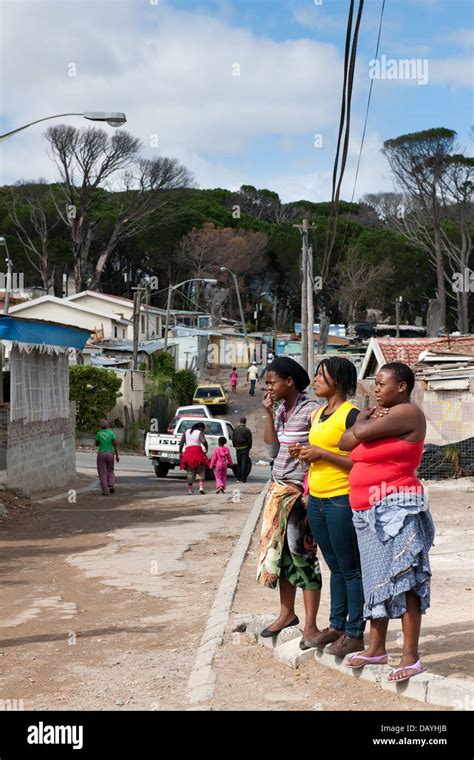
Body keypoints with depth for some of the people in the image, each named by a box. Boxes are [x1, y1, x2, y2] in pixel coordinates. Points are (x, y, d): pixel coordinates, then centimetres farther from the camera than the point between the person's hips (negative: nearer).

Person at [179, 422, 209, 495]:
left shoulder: (186, 432, 17)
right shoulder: (200, 433, 2)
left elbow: (181, 443, 11)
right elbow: (204, 441, -15)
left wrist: (180, 452, 13)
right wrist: (207, 448, 1)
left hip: (188, 452, 4)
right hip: (198, 452, -4)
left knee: (190, 472, 9)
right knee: (201, 471, 5)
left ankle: (190, 490, 6)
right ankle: (201, 487, -11)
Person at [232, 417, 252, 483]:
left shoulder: (235, 429, 3)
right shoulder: (247, 430, -10)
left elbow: (233, 439, 8)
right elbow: (250, 440, -8)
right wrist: (249, 447, 6)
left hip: (238, 448, 4)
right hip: (245, 448, -4)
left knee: (239, 463, 14)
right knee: (244, 463, -2)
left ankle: (238, 478, 16)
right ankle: (243, 479, -6)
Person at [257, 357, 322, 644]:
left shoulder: (311, 410, -12)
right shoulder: (281, 410, 10)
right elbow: (273, 450, 8)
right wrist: (268, 413, 4)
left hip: (300, 491, -8)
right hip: (279, 490, 8)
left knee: (303, 555, -6)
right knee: (278, 551, 11)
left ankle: (310, 626, -1)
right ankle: (287, 613, 23)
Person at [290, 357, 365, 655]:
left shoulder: (351, 414, -11)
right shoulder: (317, 415, 15)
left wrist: (321, 453, -17)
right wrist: (305, 453, 6)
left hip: (342, 500, -8)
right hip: (316, 500, 9)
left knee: (350, 569, -1)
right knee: (335, 567, 15)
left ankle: (355, 634, 5)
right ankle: (336, 627, 23)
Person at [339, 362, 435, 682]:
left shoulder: (408, 413, -9)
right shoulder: (380, 414, 19)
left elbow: (361, 434, -18)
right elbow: (346, 443, 10)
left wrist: (363, 422, 4)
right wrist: (366, 419, -4)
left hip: (395, 506, -9)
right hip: (367, 510, 9)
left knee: (403, 579, -10)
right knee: (376, 578, 12)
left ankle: (411, 656, -10)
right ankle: (377, 647, 20)